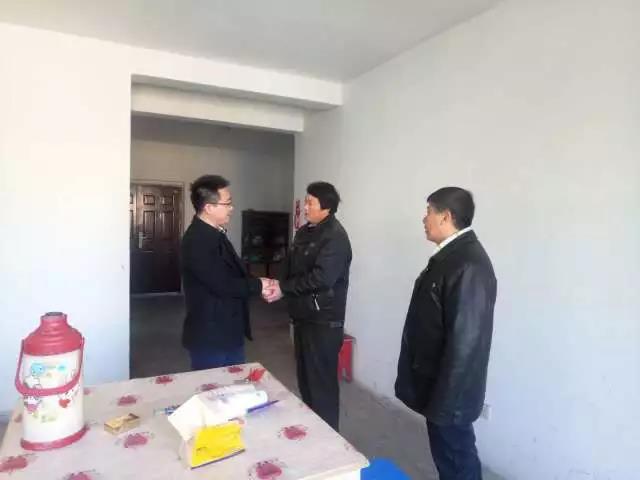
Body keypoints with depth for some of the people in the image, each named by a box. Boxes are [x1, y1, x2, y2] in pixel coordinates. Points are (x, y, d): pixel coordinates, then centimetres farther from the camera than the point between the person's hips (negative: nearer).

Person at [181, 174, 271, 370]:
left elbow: (234, 274, 14)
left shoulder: (215, 234, 10)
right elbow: (223, 285, -27)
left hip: (229, 332, 9)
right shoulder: (197, 241, -23)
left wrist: (258, 284, -4)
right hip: (209, 337, -9)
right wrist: (258, 285, -12)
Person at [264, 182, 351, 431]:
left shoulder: (335, 237, -17)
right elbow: (290, 265, 15)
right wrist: (278, 283, -5)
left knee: (321, 379, 1)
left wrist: (284, 289, -19)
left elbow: (321, 278, -26)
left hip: (324, 320, -9)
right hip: (303, 315, 9)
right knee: (304, 375, 19)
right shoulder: (304, 232, 12)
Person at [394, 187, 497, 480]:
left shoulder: (469, 265, -26)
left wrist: (443, 402, -21)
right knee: (448, 454, 23)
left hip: (451, 392, -9)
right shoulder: (451, 255, 6)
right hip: (440, 384, 9)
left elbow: (464, 342, -27)